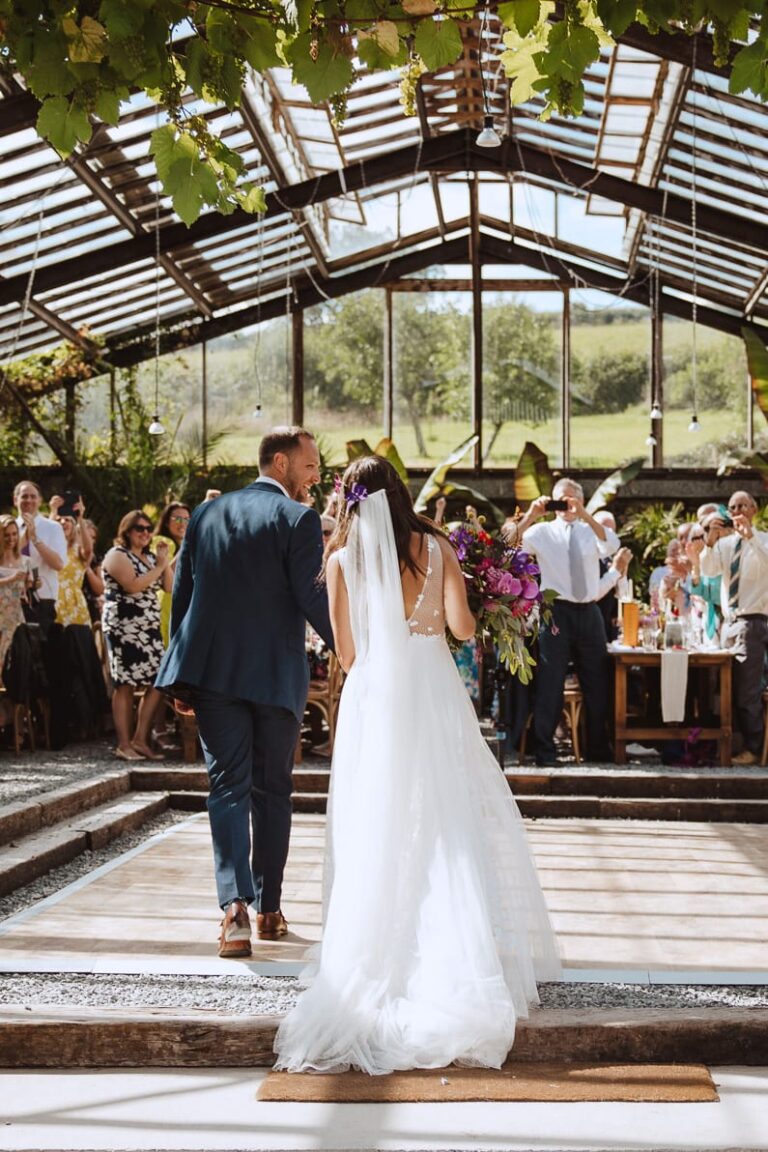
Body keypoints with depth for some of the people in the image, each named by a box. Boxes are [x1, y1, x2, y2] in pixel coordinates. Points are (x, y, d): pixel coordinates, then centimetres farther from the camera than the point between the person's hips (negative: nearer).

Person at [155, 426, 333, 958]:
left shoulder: (207, 513, 10)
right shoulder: (298, 519, -6)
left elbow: (181, 592, 11)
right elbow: (313, 599, -13)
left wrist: (183, 674, 16)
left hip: (214, 672, 3)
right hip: (276, 675, -3)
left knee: (228, 786, 1)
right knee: (272, 790, 11)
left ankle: (236, 904, -17)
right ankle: (269, 909, 17)